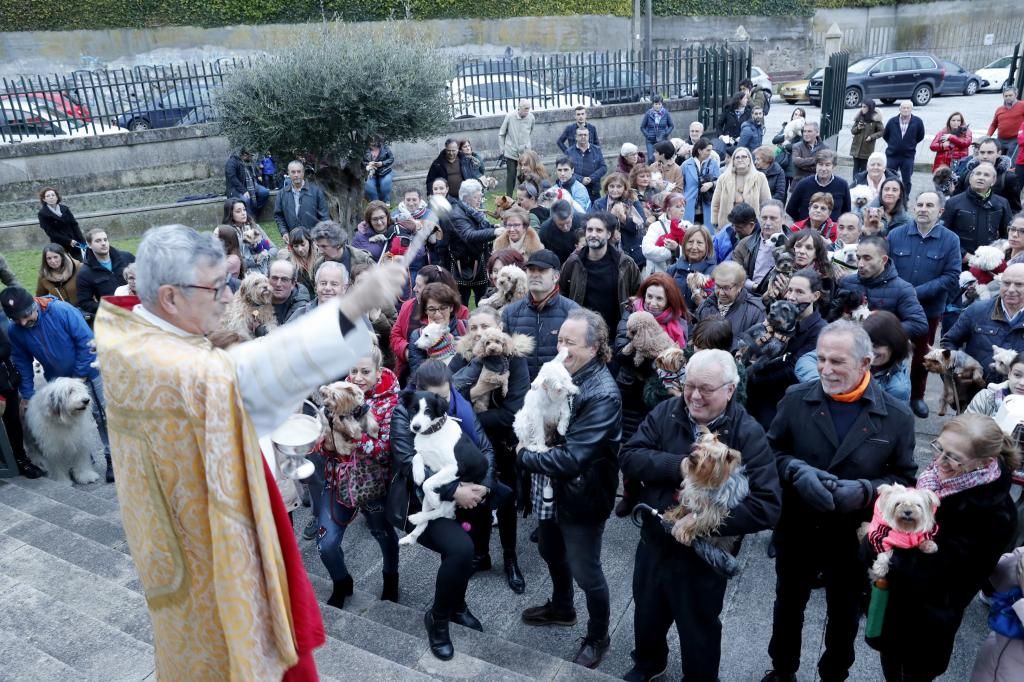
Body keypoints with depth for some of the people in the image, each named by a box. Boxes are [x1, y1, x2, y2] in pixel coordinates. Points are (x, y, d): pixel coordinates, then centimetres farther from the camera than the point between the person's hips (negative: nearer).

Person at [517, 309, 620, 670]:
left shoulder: (603, 394, -29)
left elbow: (571, 458, -32)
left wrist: (524, 456, -20)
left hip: (581, 497, -7)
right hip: (550, 490, 8)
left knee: (585, 571, 13)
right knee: (552, 553, 28)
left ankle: (598, 637, 39)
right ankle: (561, 607, 56)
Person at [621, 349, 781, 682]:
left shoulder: (748, 434, -19)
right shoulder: (666, 412, -8)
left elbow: (767, 506, -24)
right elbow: (629, 457, -15)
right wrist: (678, 466, -29)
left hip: (703, 557, -4)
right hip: (653, 543, 4)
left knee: (698, 632, 20)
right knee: (647, 614, 28)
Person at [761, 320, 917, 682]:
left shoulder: (897, 416, -12)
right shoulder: (796, 398, -10)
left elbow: (905, 479, -6)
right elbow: (771, 449, -2)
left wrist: (865, 490, -24)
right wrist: (797, 470, -23)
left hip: (854, 537, -1)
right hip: (797, 529, 1)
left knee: (844, 615, 22)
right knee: (788, 606, 22)